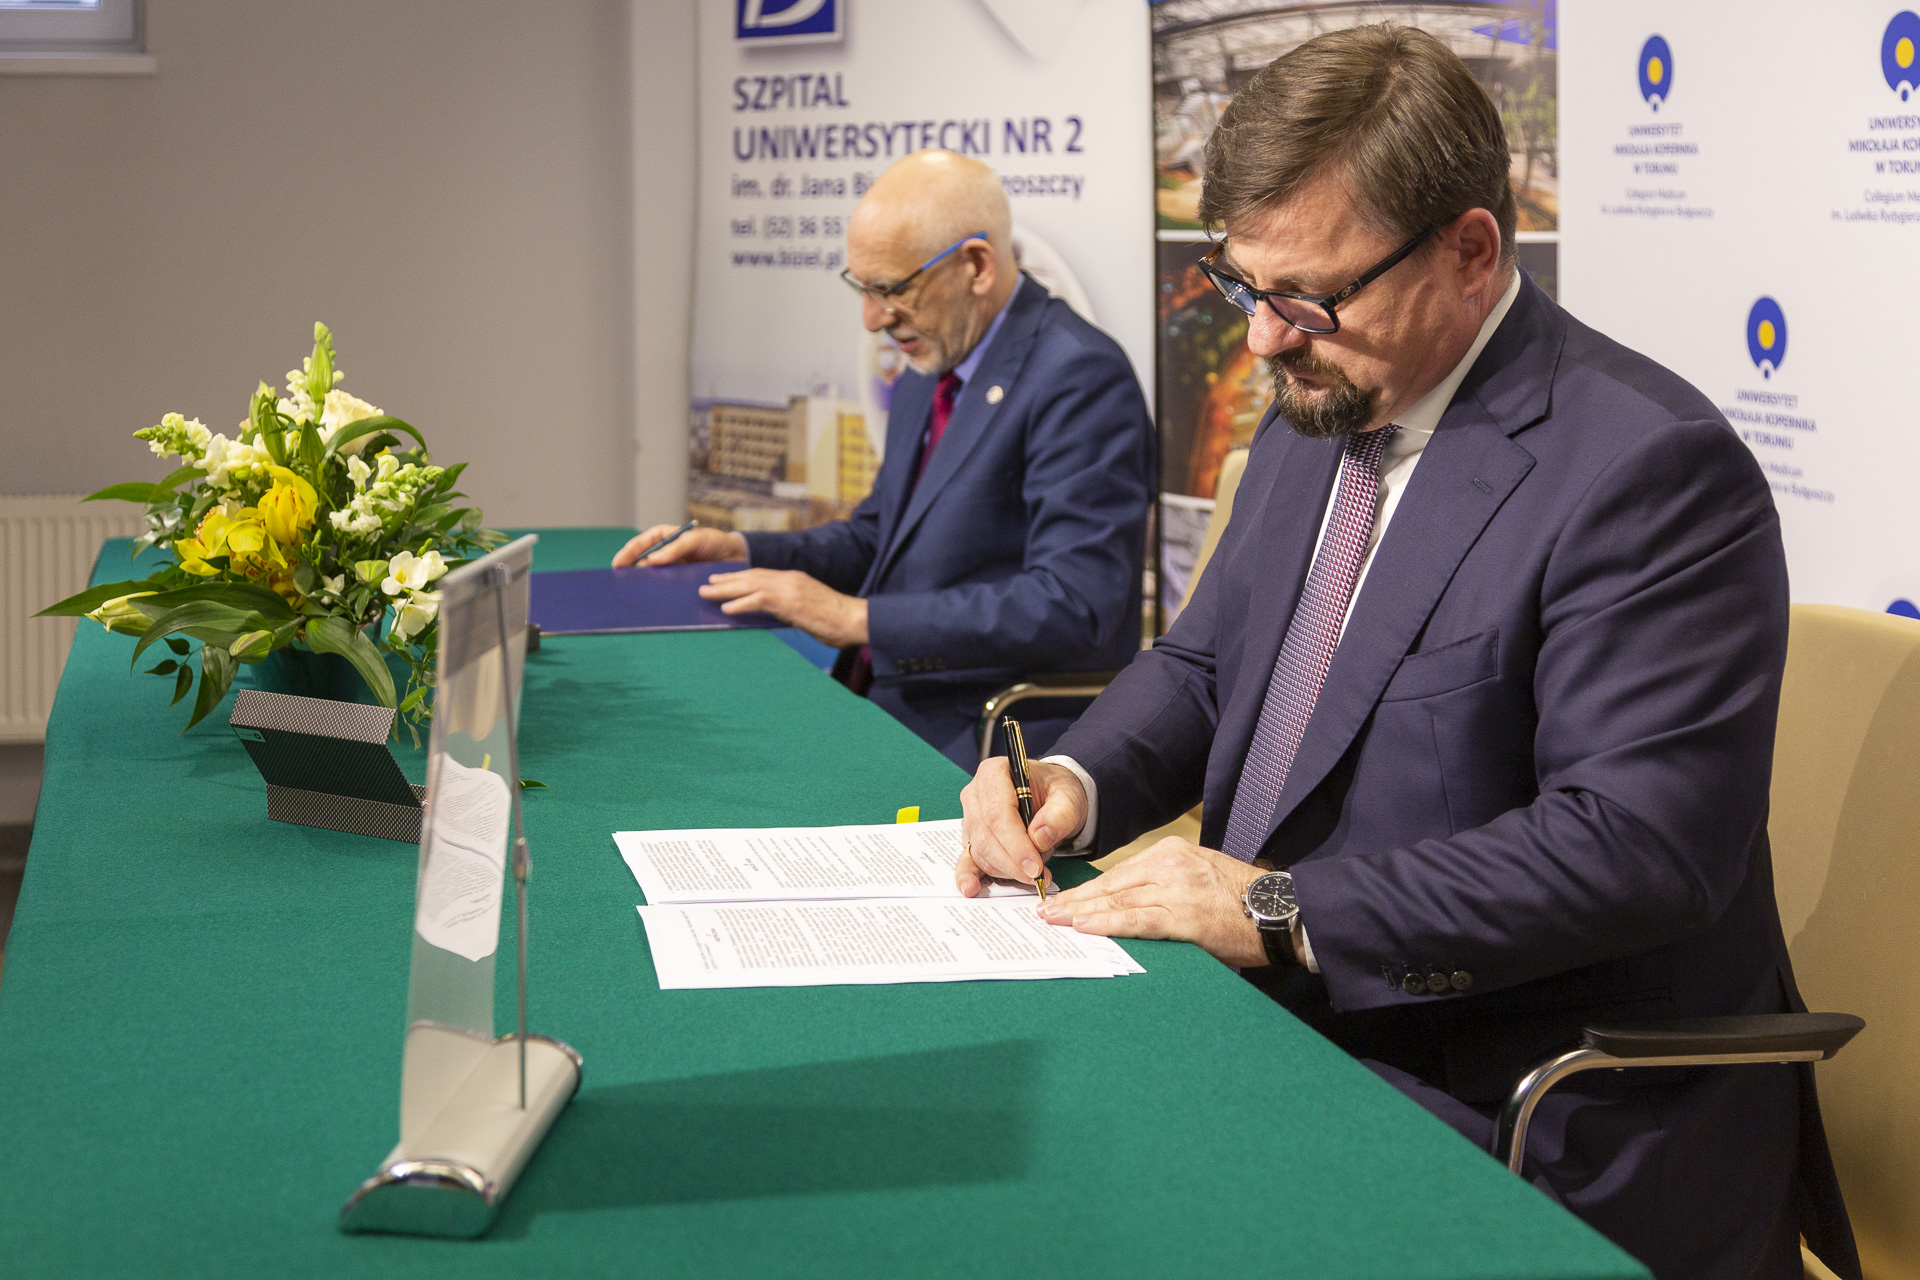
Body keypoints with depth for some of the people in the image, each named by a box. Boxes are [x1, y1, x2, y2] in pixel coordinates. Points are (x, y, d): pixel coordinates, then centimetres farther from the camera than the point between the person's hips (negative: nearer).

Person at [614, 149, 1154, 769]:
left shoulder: (1082, 377, -16)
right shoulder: (926, 378, 13)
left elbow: (1072, 608, -24)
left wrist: (855, 617, -21)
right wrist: (739, 551, 9)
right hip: (884, 715, 9)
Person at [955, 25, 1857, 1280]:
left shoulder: (1651, 469, -18)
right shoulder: (1315, 420, 11)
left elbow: (1640, 843, -25)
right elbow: (1203, 664, 22)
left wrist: (1284, 911, -24)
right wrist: (1074, 783, 0)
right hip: (1284, 1029, 8)